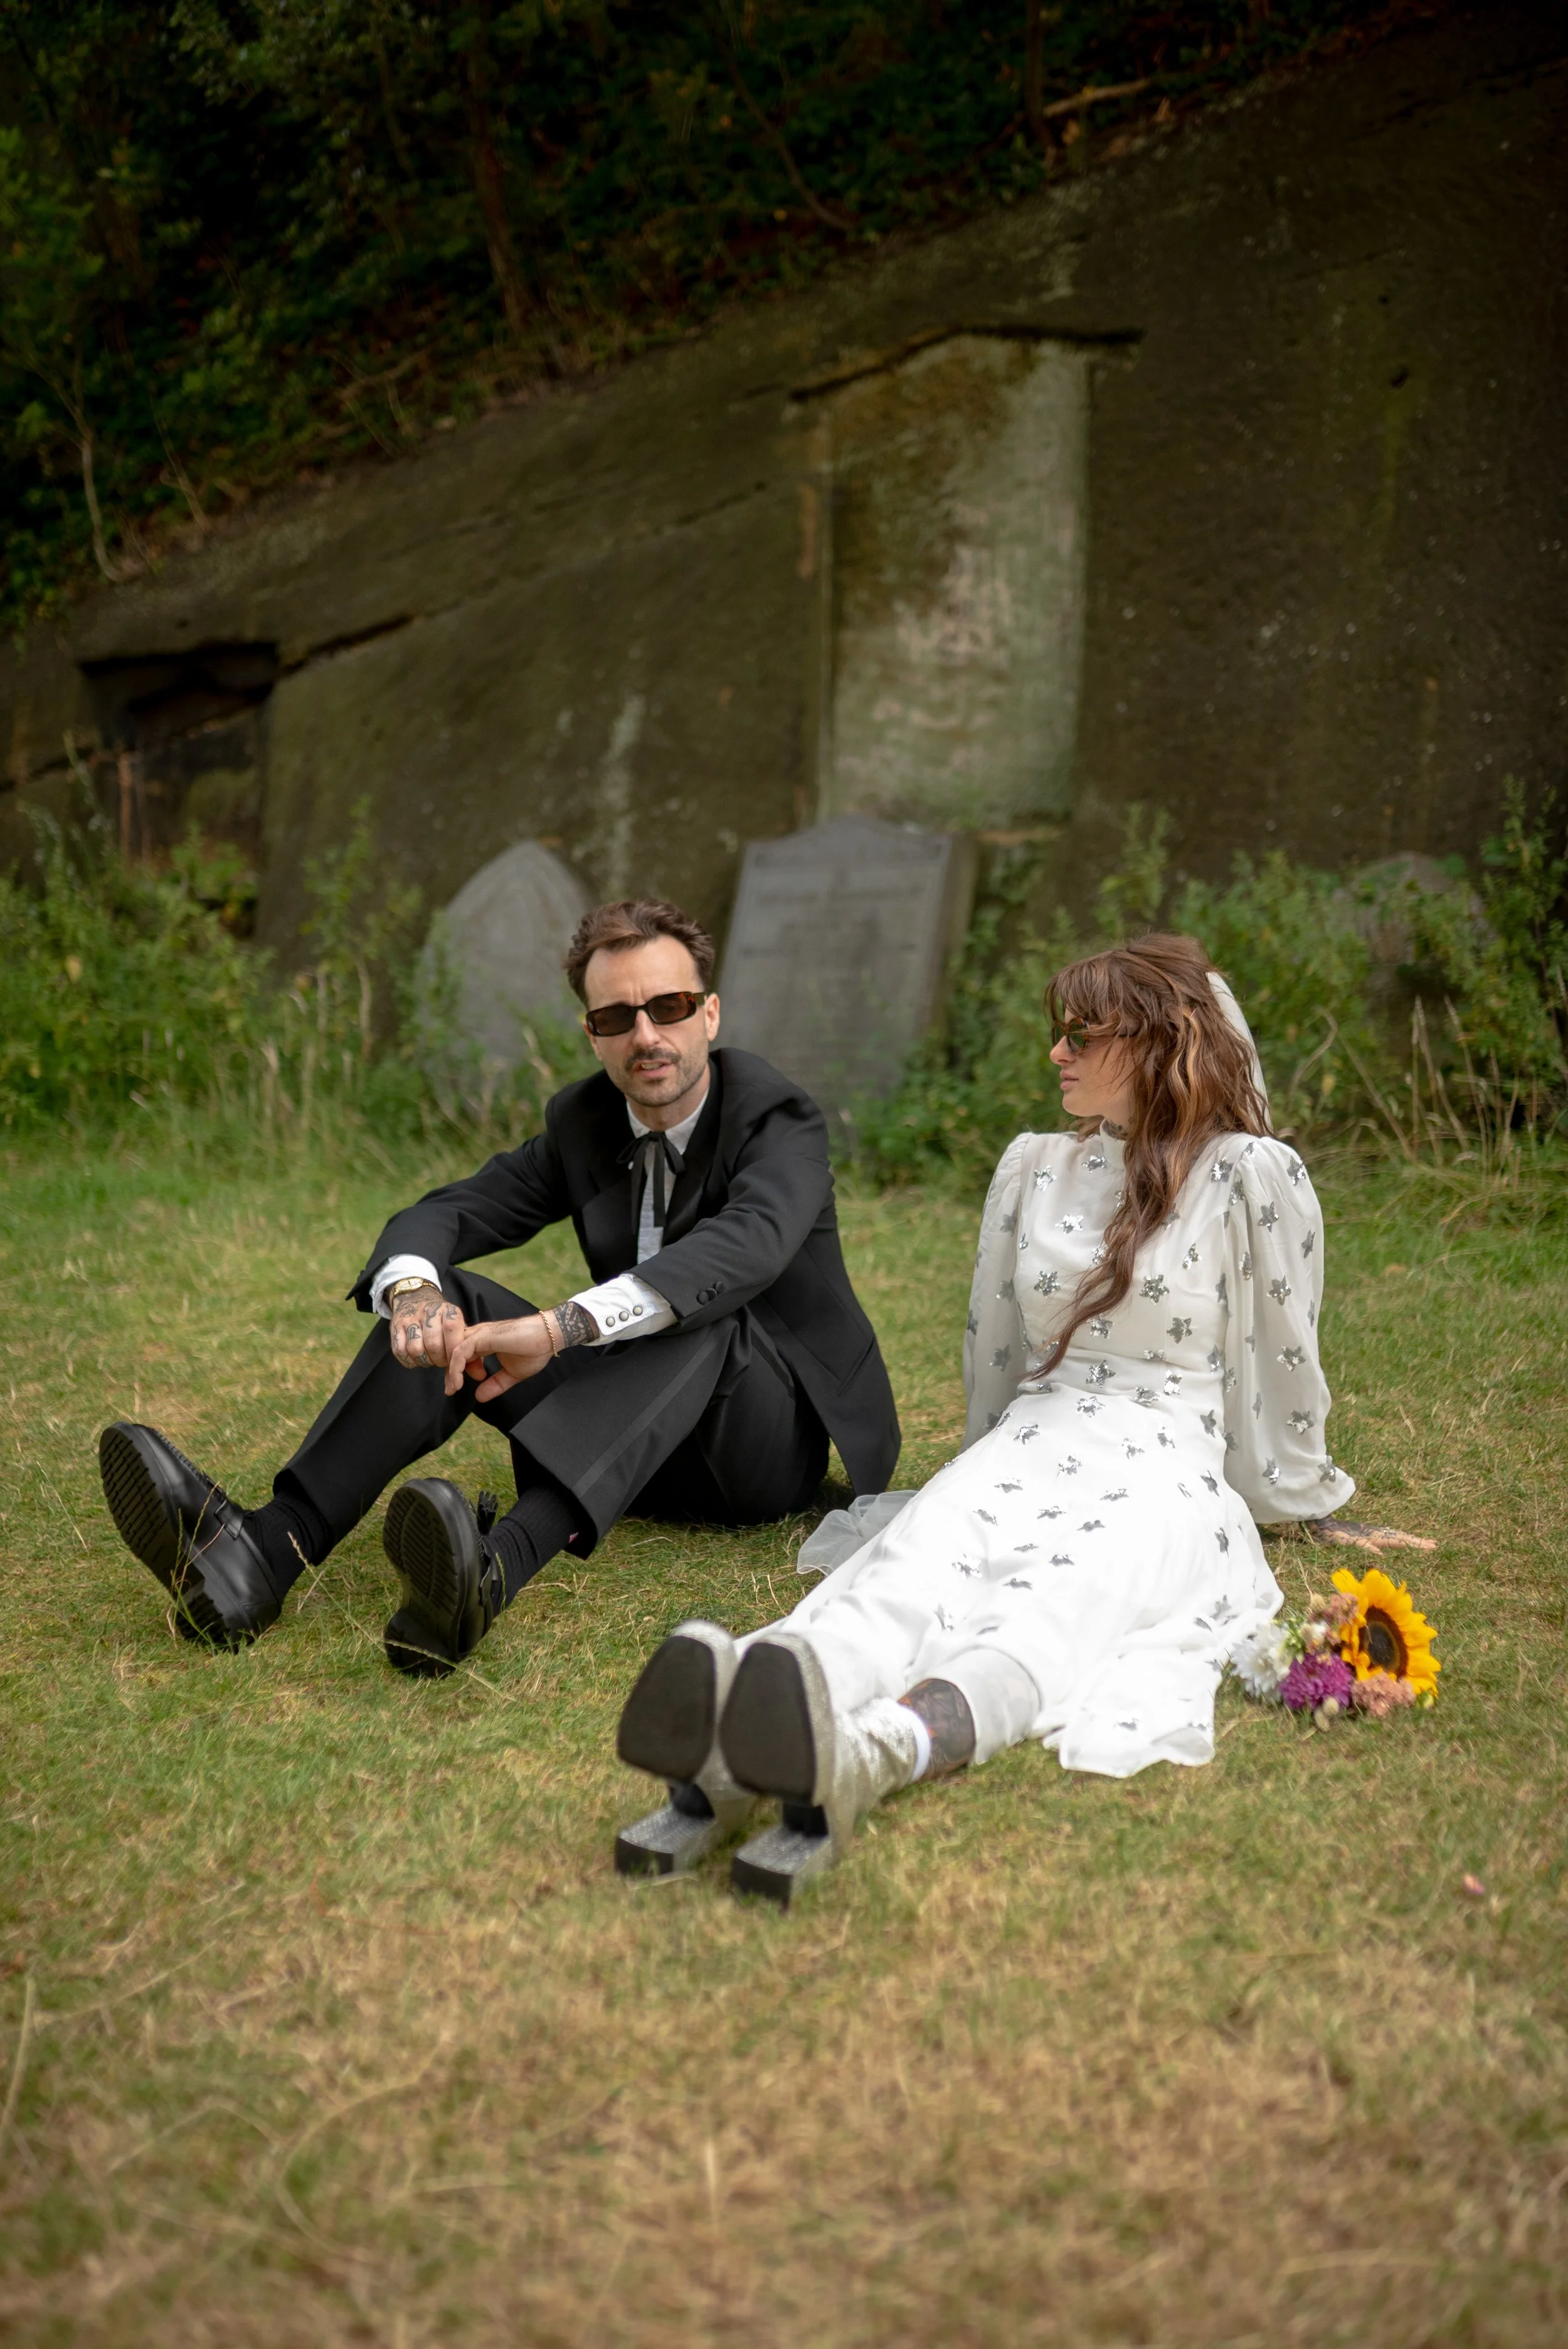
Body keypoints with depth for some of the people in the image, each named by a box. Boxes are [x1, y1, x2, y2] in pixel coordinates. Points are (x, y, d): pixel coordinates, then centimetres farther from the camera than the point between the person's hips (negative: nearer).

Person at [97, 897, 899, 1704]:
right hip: (641, 1441, 5)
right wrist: (411, 1291, -30)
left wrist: (558, 1326, -47)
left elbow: (748, 1245, -35)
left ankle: (497, 1569, -59)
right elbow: (443, 1214, -4)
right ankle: (263, 1553, -37)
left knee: (697, 1312, -37)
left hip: (769, 1443, -5)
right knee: (447, 1305, -15)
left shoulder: (780, 1119, -14)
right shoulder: (583, 1122, 4)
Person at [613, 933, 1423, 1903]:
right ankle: (730, 1757, -67)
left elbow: (1282, 1377, 11)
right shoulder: (1034, 1165, 20)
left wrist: (1297, 1503, 23)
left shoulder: (1253, 1175, 3)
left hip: (1162, 1476, -3)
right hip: (1022, 1456, 3)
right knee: (900, 1584, -34)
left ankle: (860, 1762, -72)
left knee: (1039, 1620, -39)